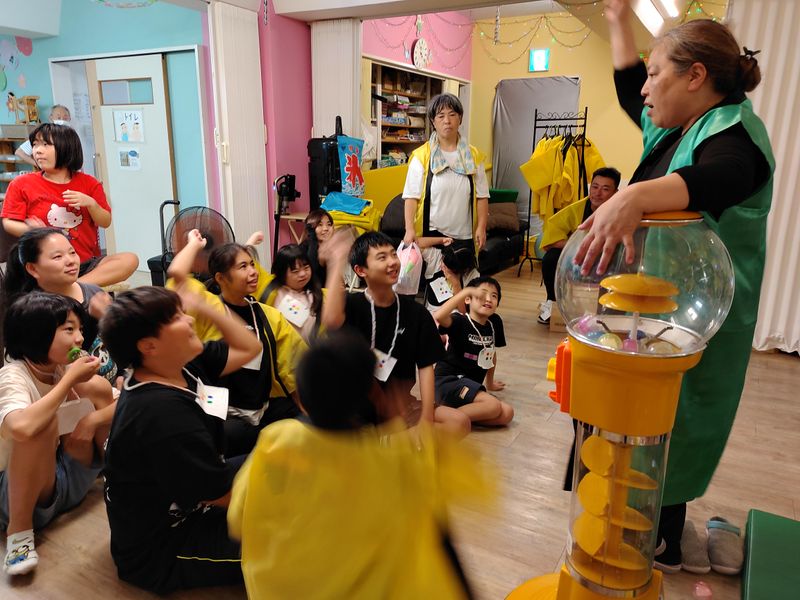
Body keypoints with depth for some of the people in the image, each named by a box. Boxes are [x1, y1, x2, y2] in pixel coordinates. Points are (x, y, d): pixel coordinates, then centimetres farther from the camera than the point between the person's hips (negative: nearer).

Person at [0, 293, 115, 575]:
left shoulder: (65, 367, -5)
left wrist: (94, 419, -24)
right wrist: (69, 379, -34)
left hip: (71, 478, 6)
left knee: (98, 387, -10)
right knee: (43, 422, -35)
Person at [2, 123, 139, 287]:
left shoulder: (88, 183, 10)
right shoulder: (21, 184, 6)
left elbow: (105, 222, 10)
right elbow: (8, 223, 6)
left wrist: (91, 203, -10)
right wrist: (32, 230, -16)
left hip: (88, 264, 2)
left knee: (130, 260, -24)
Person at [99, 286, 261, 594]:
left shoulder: (181, 367, -7)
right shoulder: (163, 413, -34)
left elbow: (248, 347, 6)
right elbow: (222, 494, -25)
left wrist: (203, 307, -6)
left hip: (183, 507, 10)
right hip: (160, 550, -10)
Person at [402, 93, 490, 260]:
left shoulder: (473, 156, 8)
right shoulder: (422, 156, -1)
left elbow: (482, 196, 8)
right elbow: (412, 196, -5)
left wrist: (481, 227, -1)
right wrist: (410, 229, -15)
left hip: (464, 235, 3)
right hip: (431, 234, -2)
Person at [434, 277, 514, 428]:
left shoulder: (495, 322, 6)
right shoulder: (460, 322, -12)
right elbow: (438, 317, -37)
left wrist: (490, 383, 33)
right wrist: (466, 291, -31)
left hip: (470, 385, 7)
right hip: (448, 381, -7)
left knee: (507, 413, -11)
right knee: (493, 406, -26)